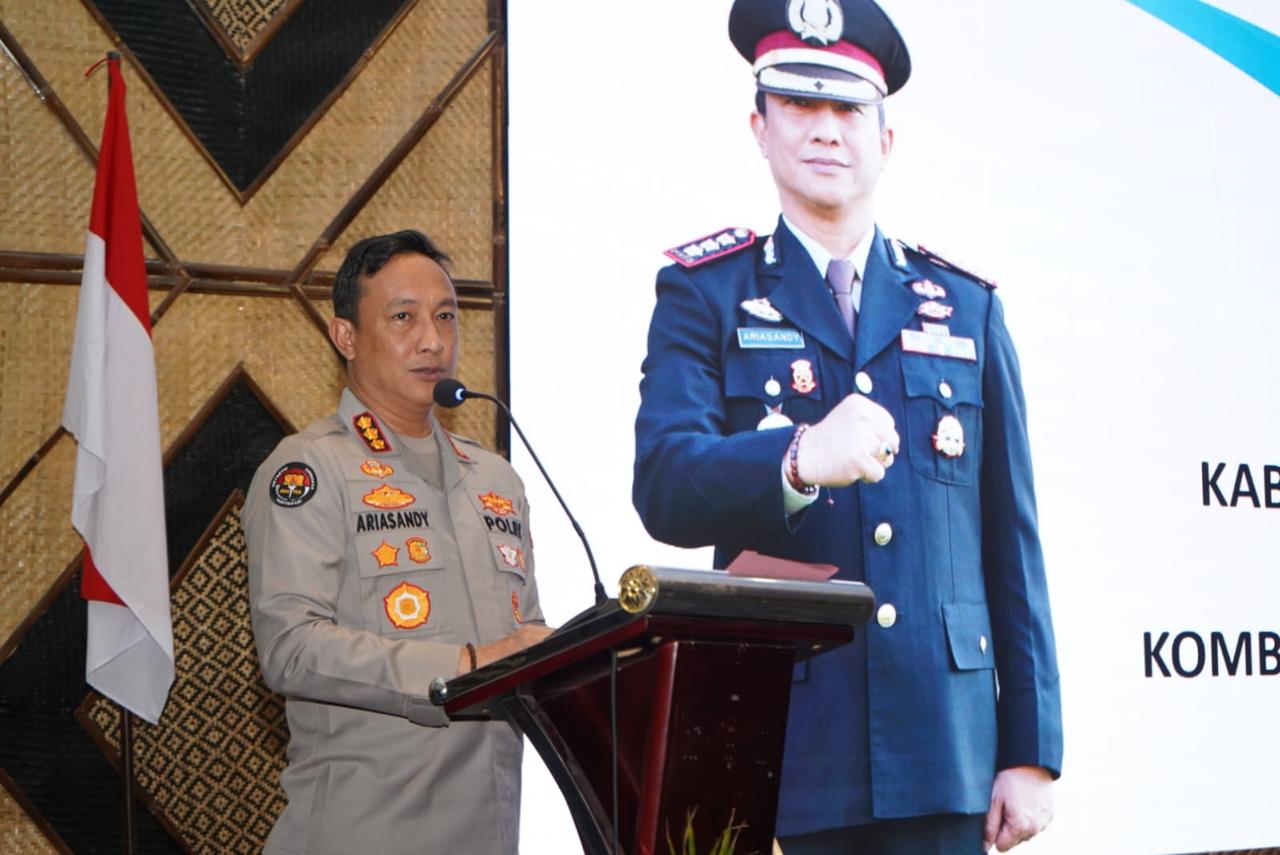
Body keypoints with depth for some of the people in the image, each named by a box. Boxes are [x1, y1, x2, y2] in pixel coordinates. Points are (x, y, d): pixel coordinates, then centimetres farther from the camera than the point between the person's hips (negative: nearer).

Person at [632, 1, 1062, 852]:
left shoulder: (965, 305, 11)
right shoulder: (706, 293, 5)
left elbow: (1012, 539, 9)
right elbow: (664, 487, -12)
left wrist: (1033, 750, 5)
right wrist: (797, 459, -33)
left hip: (944, 742, 2)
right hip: (781, 739, -2)